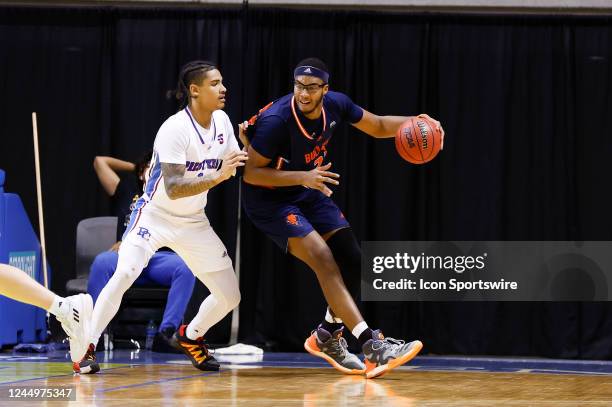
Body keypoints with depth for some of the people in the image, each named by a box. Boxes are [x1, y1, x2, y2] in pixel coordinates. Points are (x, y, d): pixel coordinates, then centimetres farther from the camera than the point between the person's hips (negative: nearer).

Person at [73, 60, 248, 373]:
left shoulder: (222, 121, -2)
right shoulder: (174, 129, -23)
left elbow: (235, 168, 10)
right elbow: (173, 189, -30)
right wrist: (216, 178, -40)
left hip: (194, 223, 6)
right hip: (155, 215, -6)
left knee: (230, 297, 3)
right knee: (124, 275, -29)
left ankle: (189, 337, 31)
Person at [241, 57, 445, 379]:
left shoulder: (335, 105, -11)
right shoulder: (276, 120, -29)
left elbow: (377, 127, 5)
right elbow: (250, 173, -24)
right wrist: (303, 177, -34)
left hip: (309, 192, 7)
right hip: (269, 199, -7)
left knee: (353, 262, 2)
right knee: (325, 260, -22)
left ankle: (327, 335, 23)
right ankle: (372, 344, -27)